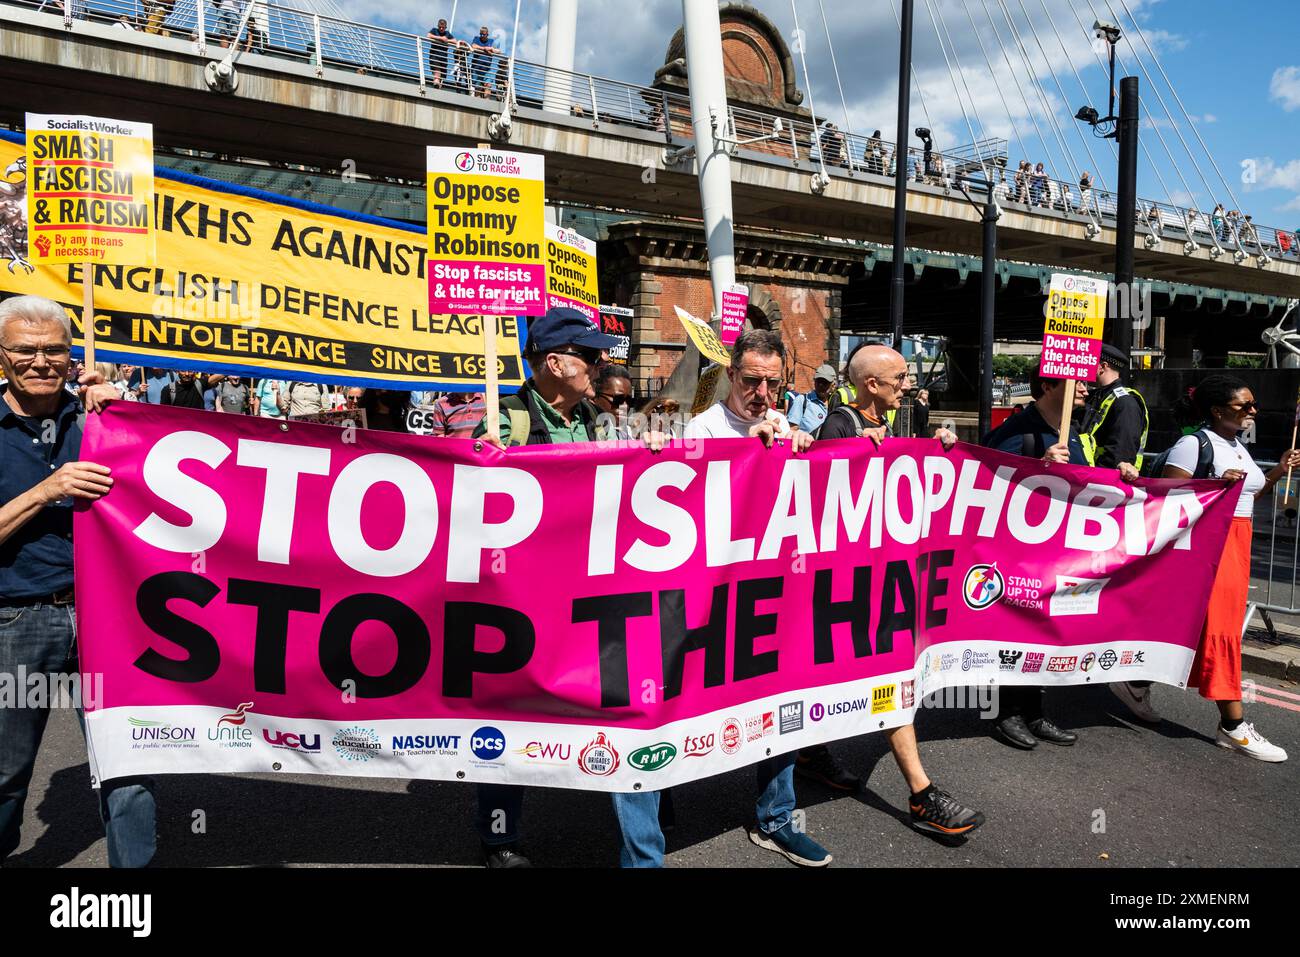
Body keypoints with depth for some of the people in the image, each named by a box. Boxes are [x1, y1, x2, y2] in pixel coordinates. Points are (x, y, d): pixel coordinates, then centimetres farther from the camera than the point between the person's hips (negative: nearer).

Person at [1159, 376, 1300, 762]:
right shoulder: (1193, 444, -12)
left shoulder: (1238, 446, 16)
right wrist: (1214, 483, -27)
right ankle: (1234, 725, -3)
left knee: (1224, 624, 11)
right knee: (1219, 626, -7)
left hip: (1236, 542, 10)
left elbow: (1247, 496, 23)